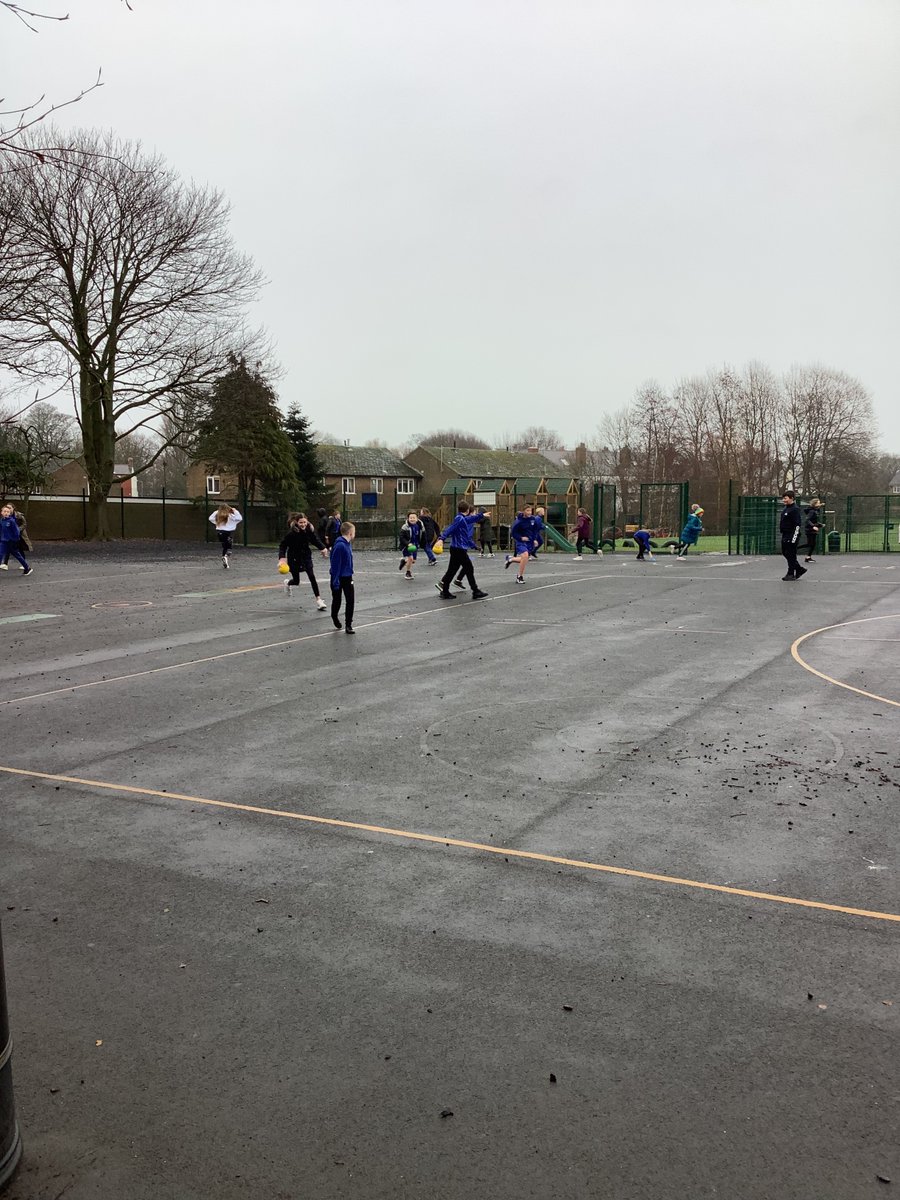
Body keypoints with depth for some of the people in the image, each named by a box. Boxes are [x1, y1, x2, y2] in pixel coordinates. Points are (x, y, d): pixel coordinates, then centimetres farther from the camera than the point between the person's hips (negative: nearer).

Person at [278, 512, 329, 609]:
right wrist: (282, 558, -35)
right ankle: (287, 583, 48)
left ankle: (318, 600, -6)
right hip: (294, 557, -3)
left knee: (312, 577, -11)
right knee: (296, 581, 9)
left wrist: (323, 548, -11)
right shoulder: (291, 533, -23)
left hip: (306, 556, 3)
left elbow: (316, 540, 4)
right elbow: (283, 545, -20)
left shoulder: (310, 529, -12)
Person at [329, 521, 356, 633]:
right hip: (338, 578, -7)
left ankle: (348, 624, 7)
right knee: (337, 600, 12)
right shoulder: (339, 546, -24)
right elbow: (335, 564, -23)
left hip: (348, 577, 7)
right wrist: (335, 581, -22)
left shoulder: (347, 544, 3)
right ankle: (335, 617, 38)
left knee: (351, 600, 1)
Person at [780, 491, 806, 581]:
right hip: (785, 536, 10)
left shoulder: (795, 509, -14)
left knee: (791, 555, -3)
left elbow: (797, 525, -18)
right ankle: (800, 569, 24)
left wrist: (794, 538, -21)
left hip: (791, 536, -10)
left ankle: (791, 574, 5)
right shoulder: (785, 509, 15)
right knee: (785, 553, 13)